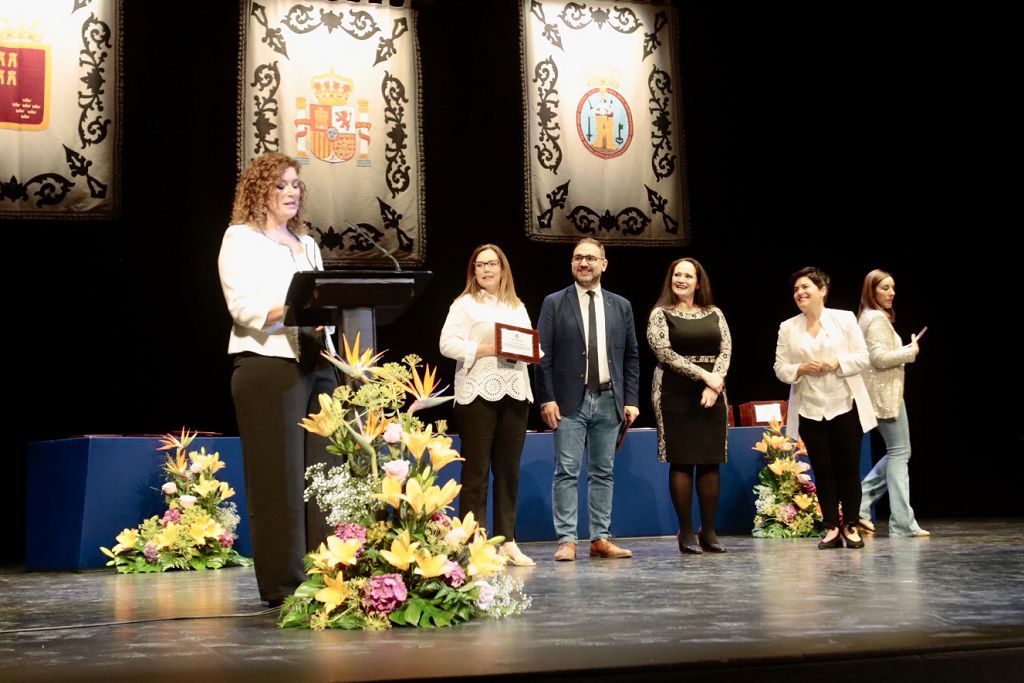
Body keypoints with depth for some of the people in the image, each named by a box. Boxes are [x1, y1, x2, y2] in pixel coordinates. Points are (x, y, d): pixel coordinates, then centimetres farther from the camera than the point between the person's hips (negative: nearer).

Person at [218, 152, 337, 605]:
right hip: (267, 365, -6)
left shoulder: (307, 244, 24)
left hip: (316, 364, 7)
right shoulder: (240, 239, 2)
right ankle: (283, 583, -2)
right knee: (279, 476, -6)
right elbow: (244, 308, -10)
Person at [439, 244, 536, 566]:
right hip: (478, 393, -5)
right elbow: (448, 344, -8)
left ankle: (507, 541, 11)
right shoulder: (465, 304, 3)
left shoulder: (517, 307, 21)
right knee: (476, 471, -4)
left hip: (514, 393, 5)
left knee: (509, 470, 6)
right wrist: (488, 349, -17)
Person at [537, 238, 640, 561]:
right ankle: (566, 540, -2)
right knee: (567, 473, -4)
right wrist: (547, 398, -9)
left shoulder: (621, 306, 12)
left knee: (603, 473, 7)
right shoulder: (554, 303, 3)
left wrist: (631, 400, 5)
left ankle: (601, 539, 12)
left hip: (609, 401, 3)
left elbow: (631, 356, 12)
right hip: (570, 401, -3)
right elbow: (543, 355, -1)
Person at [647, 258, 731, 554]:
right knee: (682, 461, -3)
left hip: (711, 394, 3)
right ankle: (686, 532, 1)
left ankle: (708, 531, 7)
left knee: (711, 461, 1)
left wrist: (714, 384, -11)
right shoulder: (660, 314, 3)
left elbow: (726, 349, 4)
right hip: (676, 394, -3)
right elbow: (664, 353, -8)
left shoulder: (714, 314, 13)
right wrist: (703, 375, -13)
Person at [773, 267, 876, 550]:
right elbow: (780, 369, 5)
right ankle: (831, 527, 8)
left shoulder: (845, 319, 2)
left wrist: (835, 362, -16)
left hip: (845, 405, -1)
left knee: (849, 467, 2)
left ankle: (850, 526, 11)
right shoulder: (788, 328, 7)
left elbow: (863, 357, -1)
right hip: (810, 409, 2)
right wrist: (801, 369, -14)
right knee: (823, 469, 3)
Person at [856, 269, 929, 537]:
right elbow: (879, 357, -22)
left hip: (883, 393, 10)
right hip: (886, 393, -10)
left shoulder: (870, 317, 18)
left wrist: (903, 350, 14)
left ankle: (861, 503, 11)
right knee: (899, 453, -7)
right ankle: (902, 523, -6)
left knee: (897, 453, 14)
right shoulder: (877, 319, -13)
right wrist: (910, 352, -11)